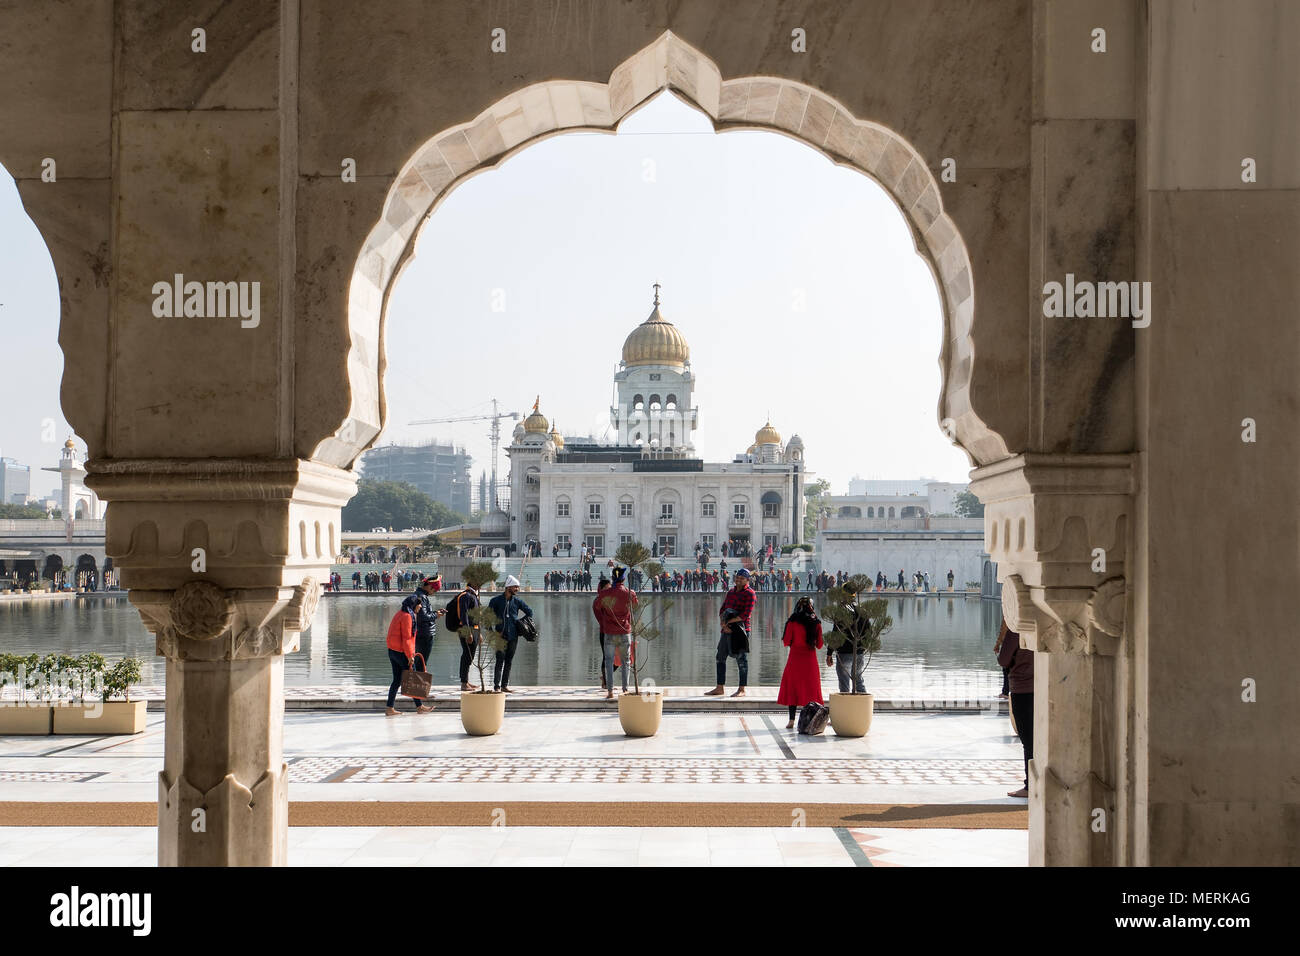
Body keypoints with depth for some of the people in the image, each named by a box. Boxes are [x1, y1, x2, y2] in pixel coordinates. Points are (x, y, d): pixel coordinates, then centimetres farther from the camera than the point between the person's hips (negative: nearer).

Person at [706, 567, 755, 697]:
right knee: (720, 658, 9)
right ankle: (720, 689, 17)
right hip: (727, 630, 8)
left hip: (740, 631, -7)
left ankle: (742, 690, 1)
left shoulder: (749, 594, -5)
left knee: (741, 660, -4)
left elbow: (746, 615, -15)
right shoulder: (731, 592, 16)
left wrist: (729, 621, -12)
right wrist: (723, 623, -6)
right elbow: (722, 610, 13)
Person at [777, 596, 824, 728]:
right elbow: (819, 644, 5)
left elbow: (786, 642, -5)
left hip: (795, 658, -2)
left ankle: (792, 720, -2)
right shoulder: (816, 622, 1)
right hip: (810, 658, 2)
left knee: (792, 688, 4)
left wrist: (783, 639, 17)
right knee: (810, 688, 10)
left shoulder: (793, 622, -7)